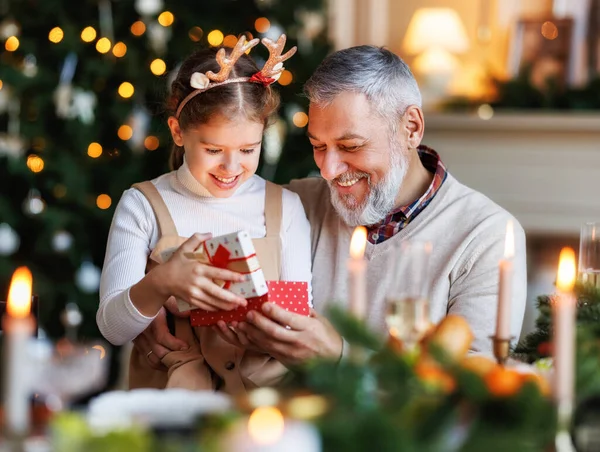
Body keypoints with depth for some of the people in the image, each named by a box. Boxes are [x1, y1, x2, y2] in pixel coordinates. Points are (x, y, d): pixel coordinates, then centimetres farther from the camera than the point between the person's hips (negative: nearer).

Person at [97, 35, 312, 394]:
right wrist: (161, 283, -29)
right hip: (168, 384, -2)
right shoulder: (143, 206, -3)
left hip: (264, 381, 2)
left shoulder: (285, 207, 3)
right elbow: (112, 328, -9)